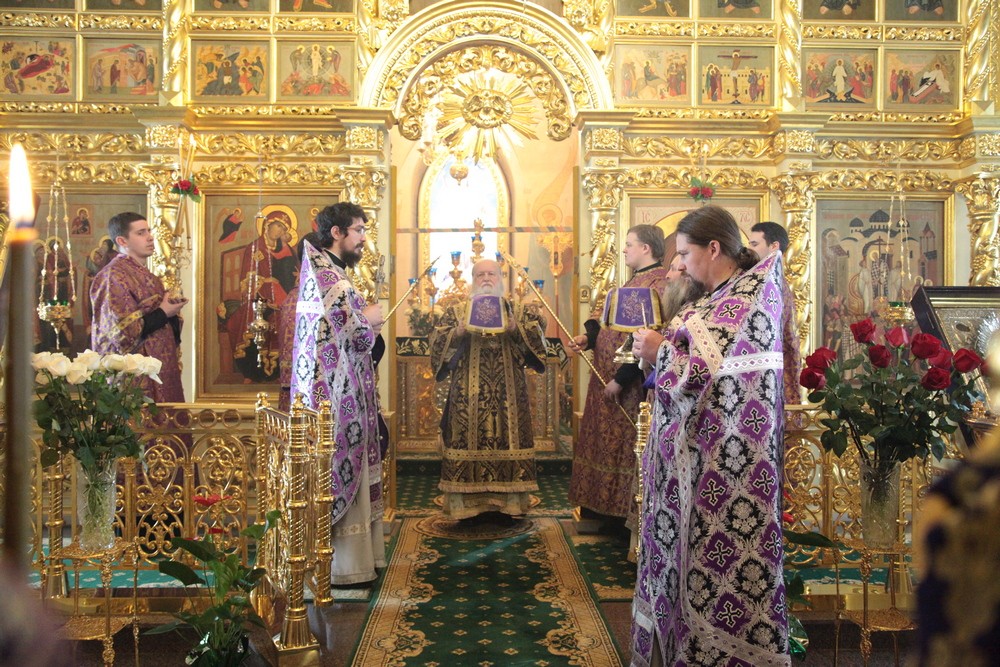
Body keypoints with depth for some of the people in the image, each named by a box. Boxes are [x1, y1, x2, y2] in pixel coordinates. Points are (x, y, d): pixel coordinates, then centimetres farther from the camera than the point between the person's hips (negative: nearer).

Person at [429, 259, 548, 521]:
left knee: (508, 437, -2)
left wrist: (516, 329, -18)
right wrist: (460, 332, -17)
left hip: (508, 393, 1)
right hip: (469, 394, 0)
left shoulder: (517, 310, 12)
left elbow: (539, 329, -2)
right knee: (469, 440, -3)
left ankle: (510, 501, 6)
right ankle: (467, 502, 4)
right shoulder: (457, 311, 11)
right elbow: (437, 340, 0)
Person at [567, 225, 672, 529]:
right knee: (605, 440, 15)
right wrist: (588, 337, 1)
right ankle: (602, 505, 27)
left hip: (632, 384, -10)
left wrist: (621, 379, -23)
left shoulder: (660, 283, -18)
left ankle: (620, 510, 15)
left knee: (621, 444, 1)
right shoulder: (637, 280, 15)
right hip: (609, 376, 10)